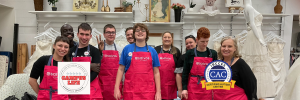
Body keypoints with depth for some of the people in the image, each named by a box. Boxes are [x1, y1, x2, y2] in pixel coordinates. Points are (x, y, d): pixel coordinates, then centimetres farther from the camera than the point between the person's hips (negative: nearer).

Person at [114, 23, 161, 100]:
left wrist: (158, 92, 1)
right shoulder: (127, 49, 4)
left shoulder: (152, 51, 6)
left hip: (148, 91, 1)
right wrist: (116, 88, -1)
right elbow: (121, 69, 5)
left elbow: (156, 72, 6)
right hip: (130, 90, -1)